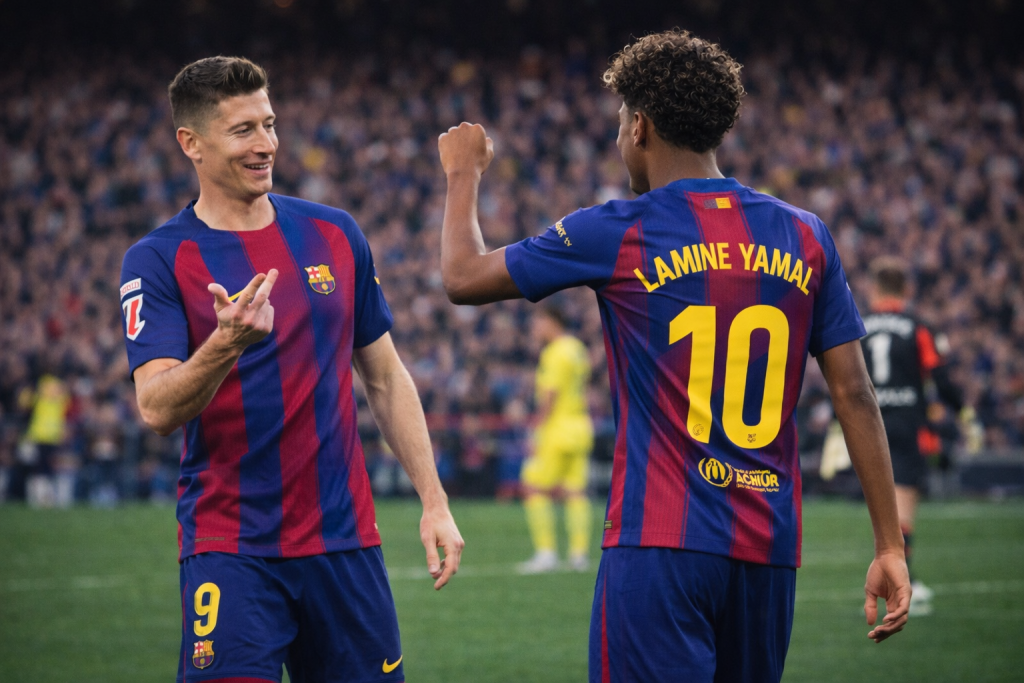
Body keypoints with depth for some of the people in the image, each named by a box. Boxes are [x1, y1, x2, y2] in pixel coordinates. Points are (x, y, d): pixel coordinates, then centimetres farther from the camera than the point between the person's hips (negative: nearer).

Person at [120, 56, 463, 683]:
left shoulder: (335, 234, 9)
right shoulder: (159, 260, -4)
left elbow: (385, 378, 15)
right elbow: (157, 409, -16)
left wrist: (435, 501, 9)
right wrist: (227, 343, -34)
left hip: (345, 538, 4)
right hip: (230, 550, -4)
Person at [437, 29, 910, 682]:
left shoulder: (615, 235, -2)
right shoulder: (804, 236, 8)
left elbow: (463, 277, 9)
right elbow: (854, 393, 6)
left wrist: (464, 173, 28)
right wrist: (890, 546, 9)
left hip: (660, 545, -4)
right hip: (770, 553, 5)